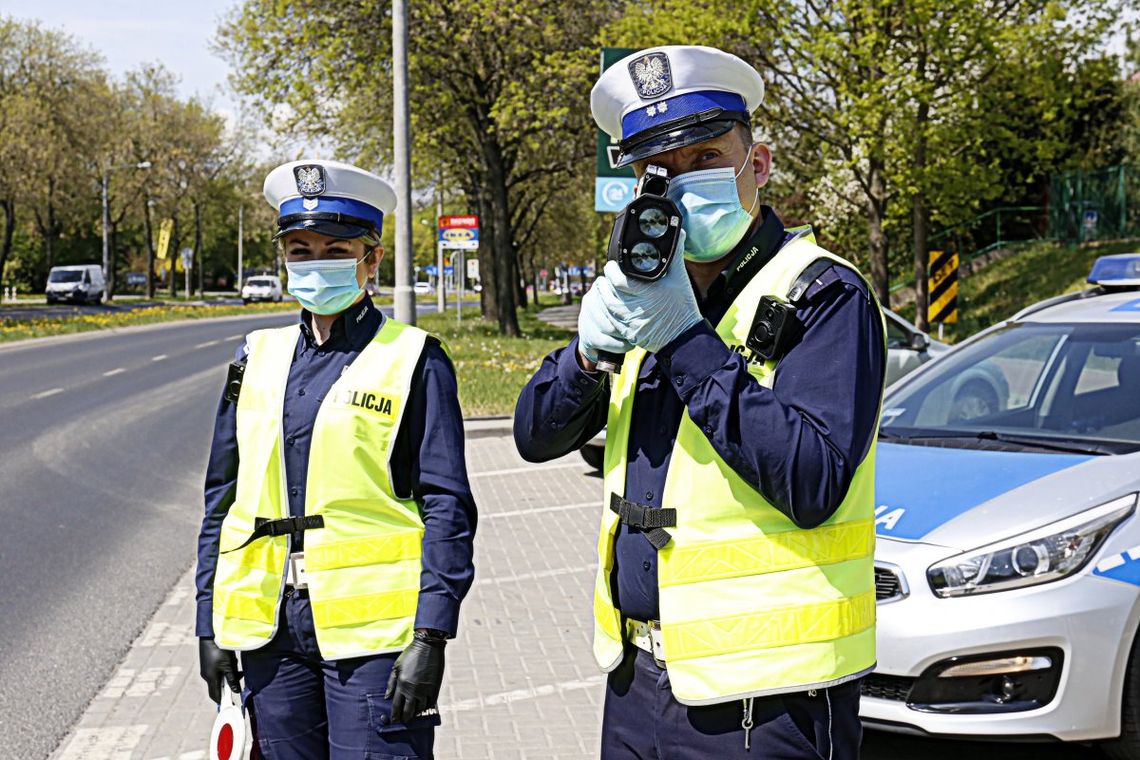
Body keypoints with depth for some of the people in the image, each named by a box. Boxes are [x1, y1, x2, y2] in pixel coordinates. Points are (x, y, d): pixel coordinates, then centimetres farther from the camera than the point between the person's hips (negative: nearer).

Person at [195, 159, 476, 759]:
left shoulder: (414, 362, -3)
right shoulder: (258, 359, 11)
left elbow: (447, 508, -6)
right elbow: (222, 499, 14)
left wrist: (430, 636, -12)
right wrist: (210, 625, 10)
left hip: (373, 627, -4)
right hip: (269, 629, 5)